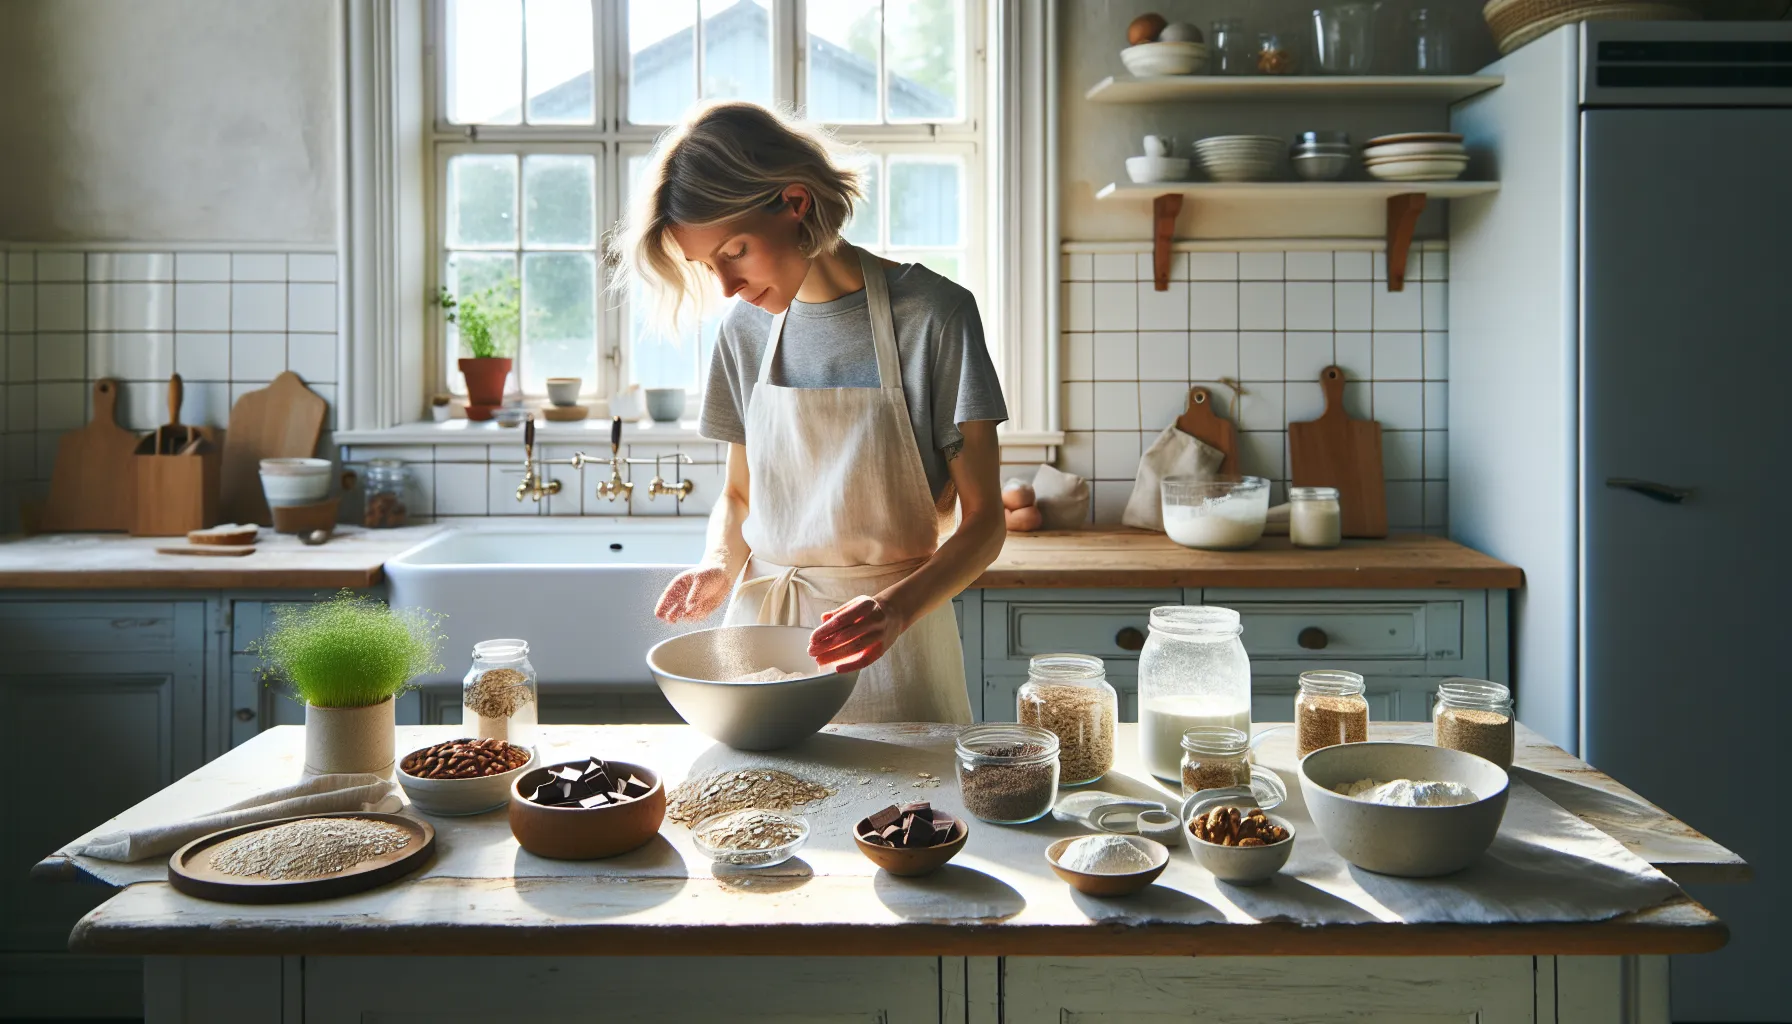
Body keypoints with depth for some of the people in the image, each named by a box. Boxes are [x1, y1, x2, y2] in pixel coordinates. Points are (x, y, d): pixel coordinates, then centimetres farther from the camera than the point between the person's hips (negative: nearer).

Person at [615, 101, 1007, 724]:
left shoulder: (931, 314, -11)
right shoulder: (745, 328, 4)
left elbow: (983, 519, -11)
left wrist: (898, 606, -27)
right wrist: (720, 565, -6)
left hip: (893, 649, -4)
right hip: (764, 624, 4)